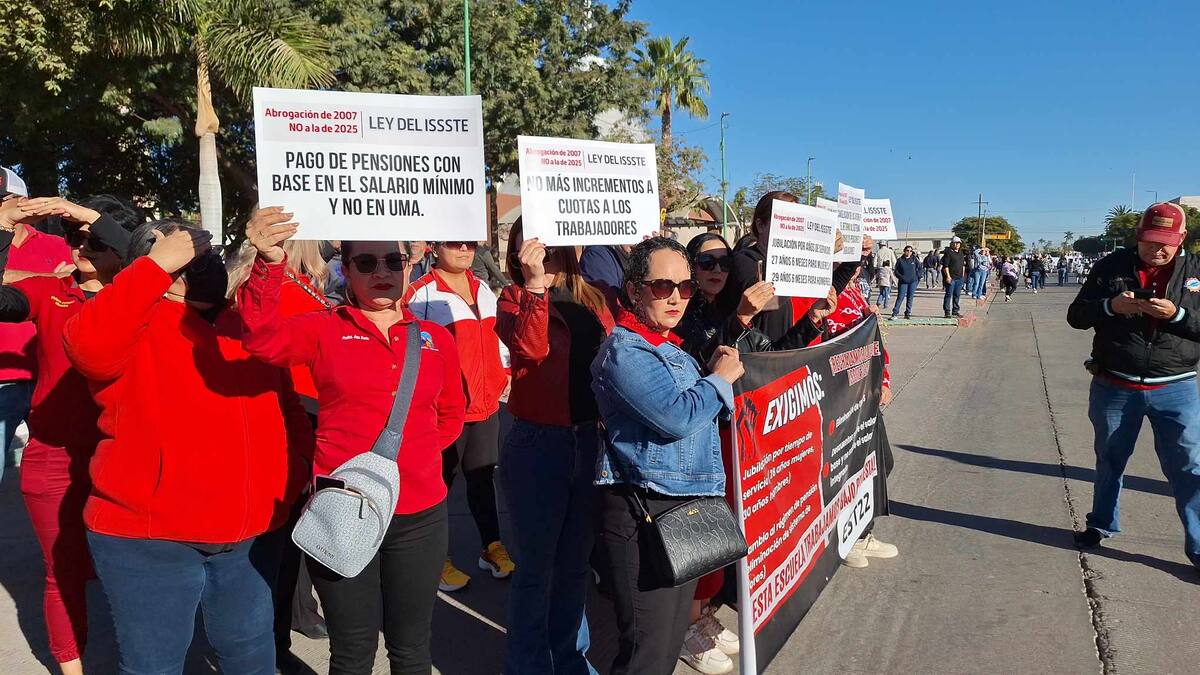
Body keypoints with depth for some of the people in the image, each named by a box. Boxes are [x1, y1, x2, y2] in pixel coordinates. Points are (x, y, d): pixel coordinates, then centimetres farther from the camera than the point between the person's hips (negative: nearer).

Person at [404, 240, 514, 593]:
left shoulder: (483, 290, 11)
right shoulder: (420, 294, -12)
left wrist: (504, 374, 15)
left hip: (487, 403, 7)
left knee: (482, 476, 17)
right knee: (441, 481, 6)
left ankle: (491, 547, 30)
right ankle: (440, 560, 19)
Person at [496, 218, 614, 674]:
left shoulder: (592, 300, 8)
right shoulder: (515, 298, -4)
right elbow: (530, 347, -23)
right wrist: (534, 283, -29)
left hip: (590, 440, 5)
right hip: (537, 444, -4)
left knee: (576, 561, 18)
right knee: (536, 564, 6)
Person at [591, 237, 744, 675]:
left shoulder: (670, 347, 16)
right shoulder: (625, 350, -15)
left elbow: (708, 410, 21)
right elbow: (678, 417, -24)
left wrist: (719, 374, 3)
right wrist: (720, 379, -8)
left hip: (684, 507, 10)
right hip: (644, 513, -10)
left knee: (672, 638, 19)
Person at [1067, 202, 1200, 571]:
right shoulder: (1111, 266, 0)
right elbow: (1076, 316, 1)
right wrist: (1110, 306, -18)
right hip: (1114, 388, 1)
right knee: (1109, 461, 16)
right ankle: (1101, 524, 35)